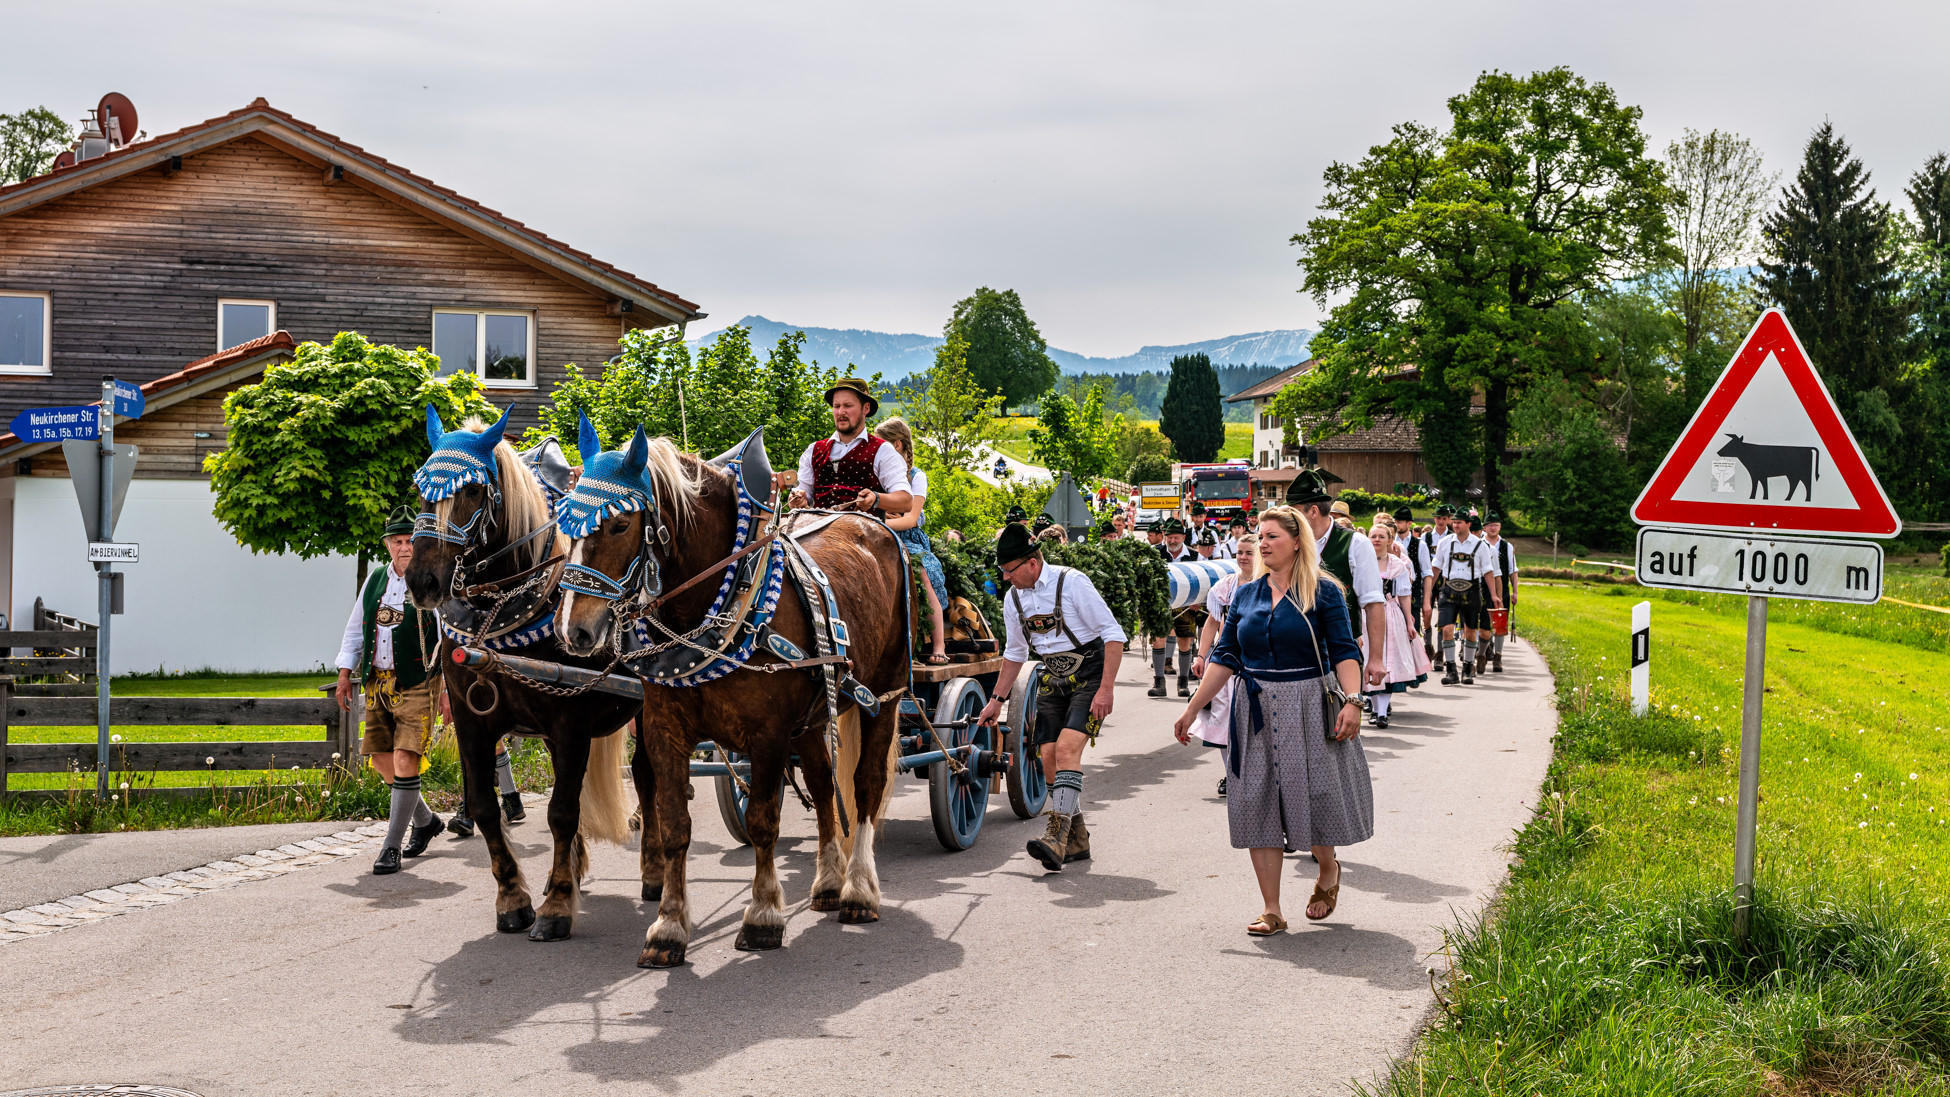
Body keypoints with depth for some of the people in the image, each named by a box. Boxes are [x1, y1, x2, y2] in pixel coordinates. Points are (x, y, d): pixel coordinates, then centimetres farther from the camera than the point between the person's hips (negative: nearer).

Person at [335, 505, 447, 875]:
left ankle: (392, 846, -4)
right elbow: (355, 628, 19)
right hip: (378, 683, 6)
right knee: (382, 760, 10)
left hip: (417, 684, -6)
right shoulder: (375, 580, 10)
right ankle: (425, 820, 33)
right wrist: (345, 673, 13)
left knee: (404, 759, -13)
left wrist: (448, 686, -13)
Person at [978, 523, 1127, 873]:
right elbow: (1015, 652, 19)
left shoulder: (1071, 582, -16)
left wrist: (1106, 689, -22)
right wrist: (997, 700, 19)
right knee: (1049, 756, -1)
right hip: (1053, 680, 6)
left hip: (1090, 677, -6)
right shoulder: (1014, 598, 3)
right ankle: (1077, 840, 13)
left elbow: (1113, 634, -15)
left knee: (1066, 748, -22)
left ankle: (1057, 837, -28)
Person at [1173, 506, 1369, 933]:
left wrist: (1352, 702, -22)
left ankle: (1328, 870, 34)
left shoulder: (1322, 592, -2)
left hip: (1309, 709, -3)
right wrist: (1191, 710, 4)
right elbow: (1225, 657, 8)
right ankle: (1270, 910, 8)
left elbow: (1344, 652, -8)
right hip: (1255, 711, 4)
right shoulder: (1245, 595, 8)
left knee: (1313, 797, 1)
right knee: (1257, 804, 1)